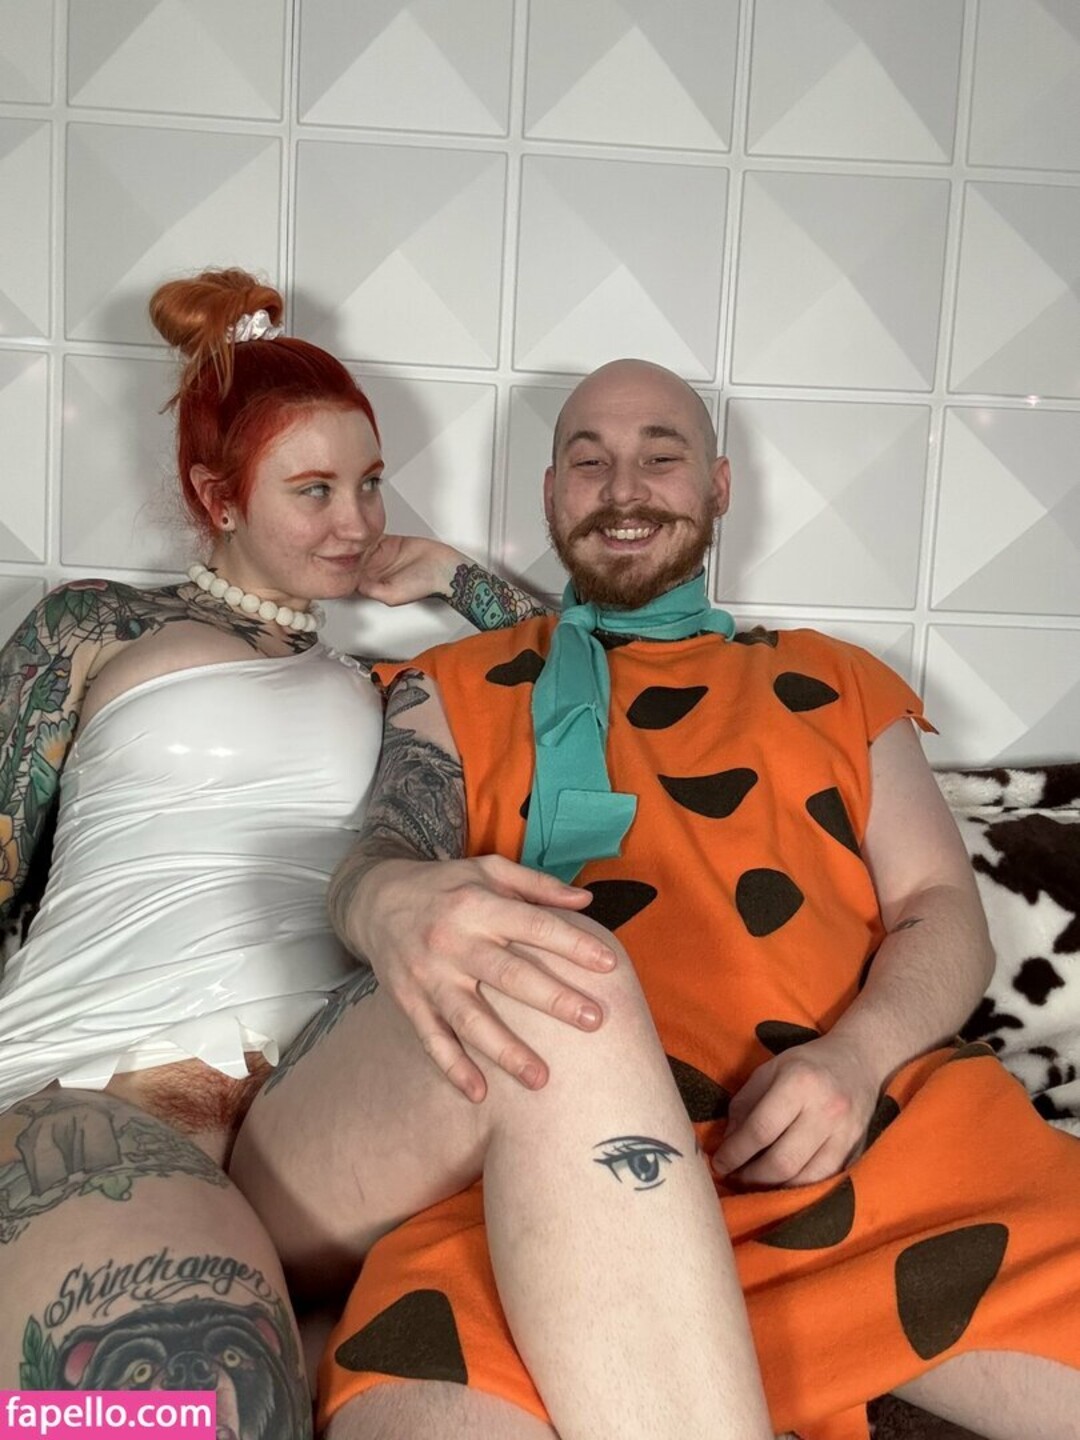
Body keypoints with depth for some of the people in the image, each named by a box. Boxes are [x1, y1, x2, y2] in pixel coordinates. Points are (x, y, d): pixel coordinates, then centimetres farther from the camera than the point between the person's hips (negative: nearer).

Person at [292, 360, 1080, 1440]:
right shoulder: (457, 689, 21)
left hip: (878, 1132, 2)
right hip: (570, 1165, -1)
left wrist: (856, 1056, -7)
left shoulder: (837, 685, 25)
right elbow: (381, 854, 5)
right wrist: (395, 901, -23)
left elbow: (943, 909, 16)